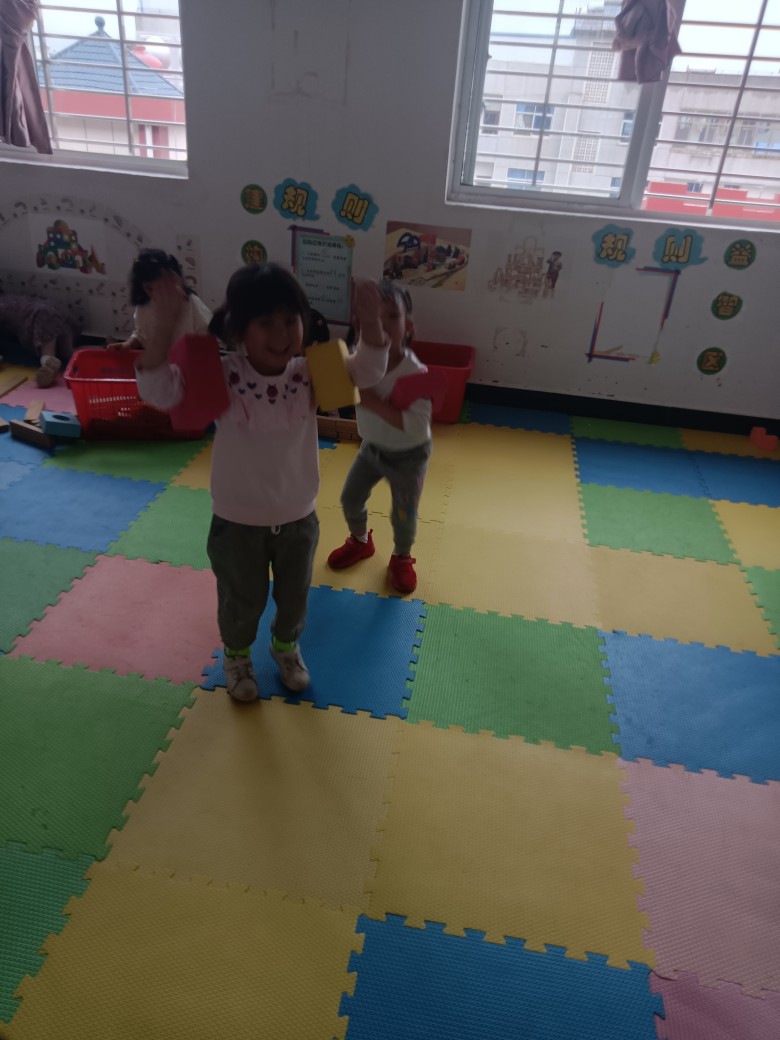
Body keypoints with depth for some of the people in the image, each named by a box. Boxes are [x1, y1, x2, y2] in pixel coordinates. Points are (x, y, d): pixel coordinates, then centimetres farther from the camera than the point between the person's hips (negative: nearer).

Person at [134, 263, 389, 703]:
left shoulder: (310, 374, -12)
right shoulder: (221, 377, -20)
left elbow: (367, 372, -15)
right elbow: (159, 390, -26)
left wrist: (371, 322, -33)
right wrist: (163, 327, -41)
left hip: (298, 517, 3)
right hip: (238, 521, -2)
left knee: (295, 595, 25)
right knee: (242, 599, 20)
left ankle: (286, 645, 56)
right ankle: (237, 655, 52)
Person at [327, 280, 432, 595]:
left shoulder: (415, 373, -31)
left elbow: (418, 425, -37)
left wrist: (374, 403, -42)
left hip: (409, 455, -5)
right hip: (372, 448, 5)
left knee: (404, 514, 7)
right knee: (350, 500, 16)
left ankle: (401, 559, 39)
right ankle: (360, 542, 48)